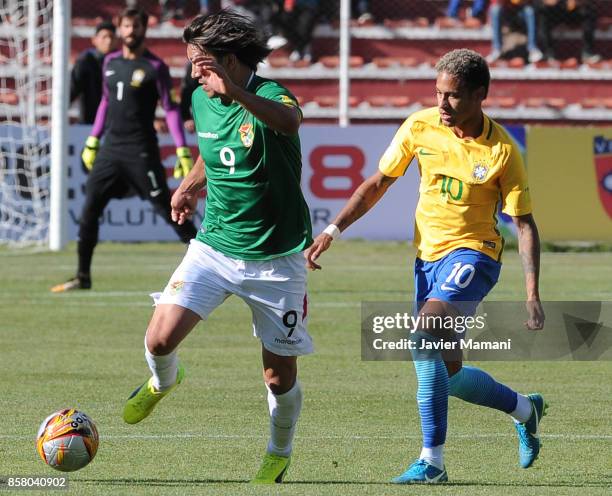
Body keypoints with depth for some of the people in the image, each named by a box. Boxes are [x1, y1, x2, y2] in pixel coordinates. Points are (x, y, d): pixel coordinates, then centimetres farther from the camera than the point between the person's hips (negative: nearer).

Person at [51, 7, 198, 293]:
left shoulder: (155, 67, -7)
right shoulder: (111, 62, 11)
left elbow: (171, 109, -7)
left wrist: (182, 151, -14)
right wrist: (92, 141, 19)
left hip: (141, 151, -6)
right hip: (111, 148, 6)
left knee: (166, 209, -6)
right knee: (89, 210, 1)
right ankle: (82, 277, 9)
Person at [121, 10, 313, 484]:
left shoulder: (269, 96, -19)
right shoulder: (201, 101, 2)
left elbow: (288, 123, -46)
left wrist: (235, 91, -60)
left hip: (276, 258, -4)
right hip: (214, 245, 5)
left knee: (281, 375, 2)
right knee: (160, 338, -13)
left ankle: (279, 454, 30)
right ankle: (162, 381, 22)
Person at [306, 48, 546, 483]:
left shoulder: (502, 151, -13)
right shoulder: (420, 127, -3)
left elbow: (525, 224, -8)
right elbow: (378, 184, 9)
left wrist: (532, 295, -15)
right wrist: (333, 231, 1)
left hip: (472, 253, -6)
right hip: (427, 256, 6)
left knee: (426, 336, -30)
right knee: (447, 374, 11)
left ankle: (432, 460, -26)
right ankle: (524, 409, 40)